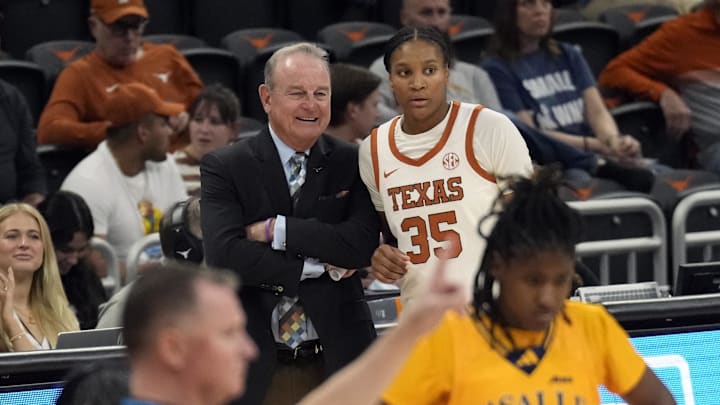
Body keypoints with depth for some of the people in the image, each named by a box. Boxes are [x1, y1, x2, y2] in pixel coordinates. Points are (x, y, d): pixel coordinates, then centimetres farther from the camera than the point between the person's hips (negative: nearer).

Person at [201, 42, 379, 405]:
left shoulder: (352, 163, 6)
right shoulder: (224, 168, 0)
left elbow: (363, 244, -9)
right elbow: (224, 255, -14)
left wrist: (276, 230, -13)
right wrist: (319, 267, -11)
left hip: (337, 361, 1)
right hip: (257, 369, -1)